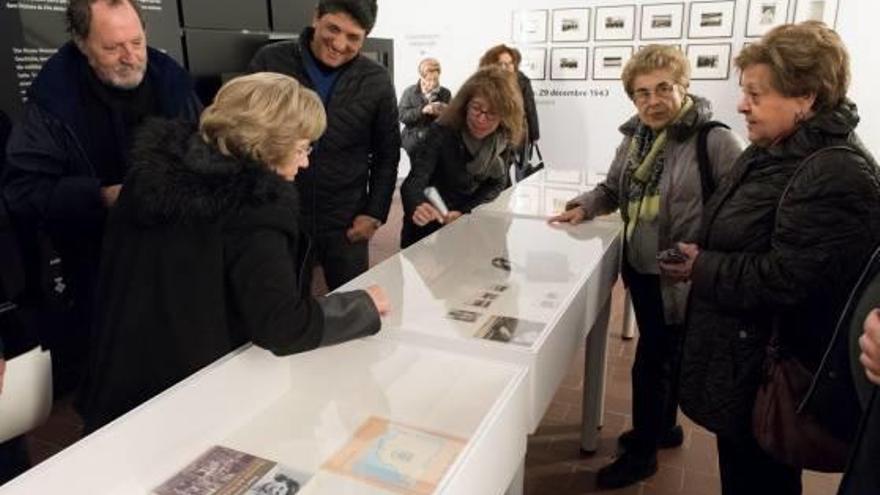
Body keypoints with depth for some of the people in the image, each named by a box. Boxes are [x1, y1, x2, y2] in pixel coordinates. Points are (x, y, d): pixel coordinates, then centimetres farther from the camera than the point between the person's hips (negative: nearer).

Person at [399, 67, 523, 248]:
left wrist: (464, 212, -18)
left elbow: (496, 184, -3)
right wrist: (418, 207, -56)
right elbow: (414, 180, -34)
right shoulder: (442, 132, -25)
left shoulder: (505, 139, -13)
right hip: (428, 229, -3)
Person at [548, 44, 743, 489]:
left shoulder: (714, 141, -19)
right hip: (641, 268, 7)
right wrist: (583, 207, -3)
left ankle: (642, 452, 27)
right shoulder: (634, 138, 3)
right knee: (664, 356, 24)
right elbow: (613, 189, 15)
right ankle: (664, 426, 46)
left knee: (652, 362, 5)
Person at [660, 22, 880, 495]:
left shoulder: (837, 175, -24)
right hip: (740, 356, 9)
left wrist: (702, 270, -17)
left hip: (773, 375, -9)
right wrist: (697, 255, 2)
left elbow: (787, 280, -29)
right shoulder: (770, 152, 9)